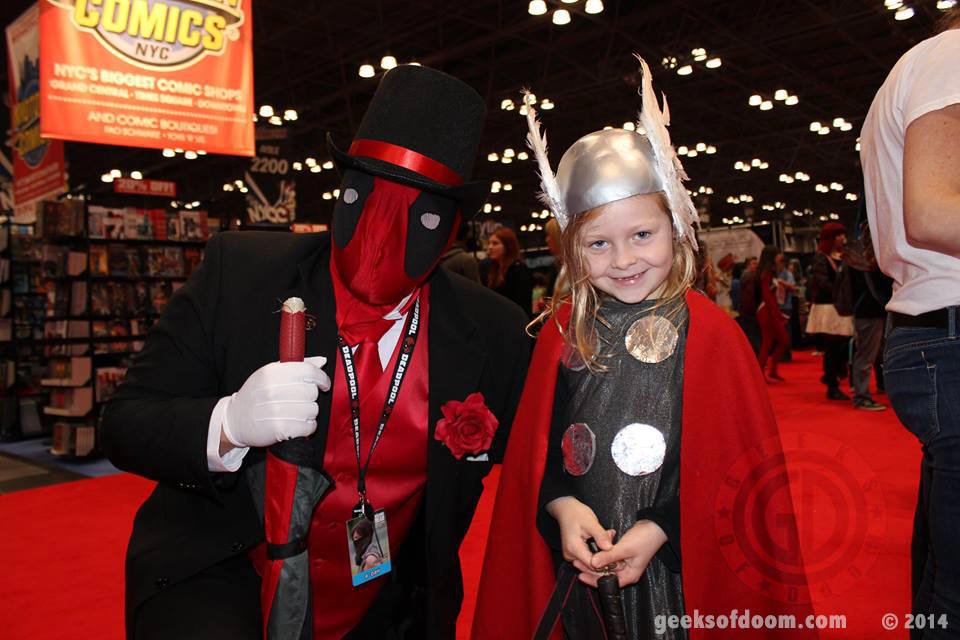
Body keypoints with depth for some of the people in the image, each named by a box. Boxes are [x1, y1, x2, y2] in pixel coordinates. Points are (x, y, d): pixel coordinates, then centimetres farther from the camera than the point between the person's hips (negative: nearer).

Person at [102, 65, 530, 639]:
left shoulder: (494, 335, -10)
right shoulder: (237, 272, -12)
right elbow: (126, 426, -10)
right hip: (216, 582, -1)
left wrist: (425, 580, 2)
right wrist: (230, 424, -28)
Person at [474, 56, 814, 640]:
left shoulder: (709, 332, -10)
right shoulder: (563, 330, -1)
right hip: (579, 567, 3)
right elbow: (536, 443, 3)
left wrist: (660, 529, -16)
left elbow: (738, 462, -9)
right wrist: (560, 504, -13)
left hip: (679, 573, -2)